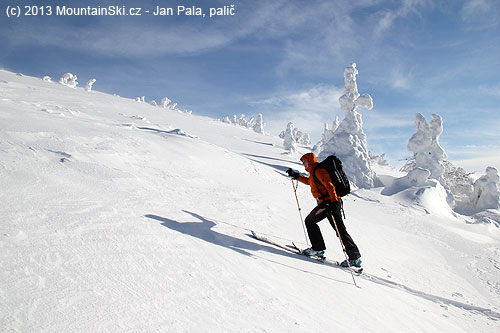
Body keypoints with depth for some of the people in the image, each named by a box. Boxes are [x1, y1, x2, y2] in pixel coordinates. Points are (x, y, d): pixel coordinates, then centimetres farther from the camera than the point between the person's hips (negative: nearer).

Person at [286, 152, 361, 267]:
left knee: (310, 221, 2)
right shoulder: (314, 172, 23)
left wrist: (333, 202, -28)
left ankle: (318, 249, 4)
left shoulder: (318, 171, -8)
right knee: (340, 230, 6)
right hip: (332, 202, 9)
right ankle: (355, 257, 5)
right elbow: (308, 181, 44)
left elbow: (330, 186, -19)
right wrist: (296, 175, 40)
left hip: (328, 202, -9)